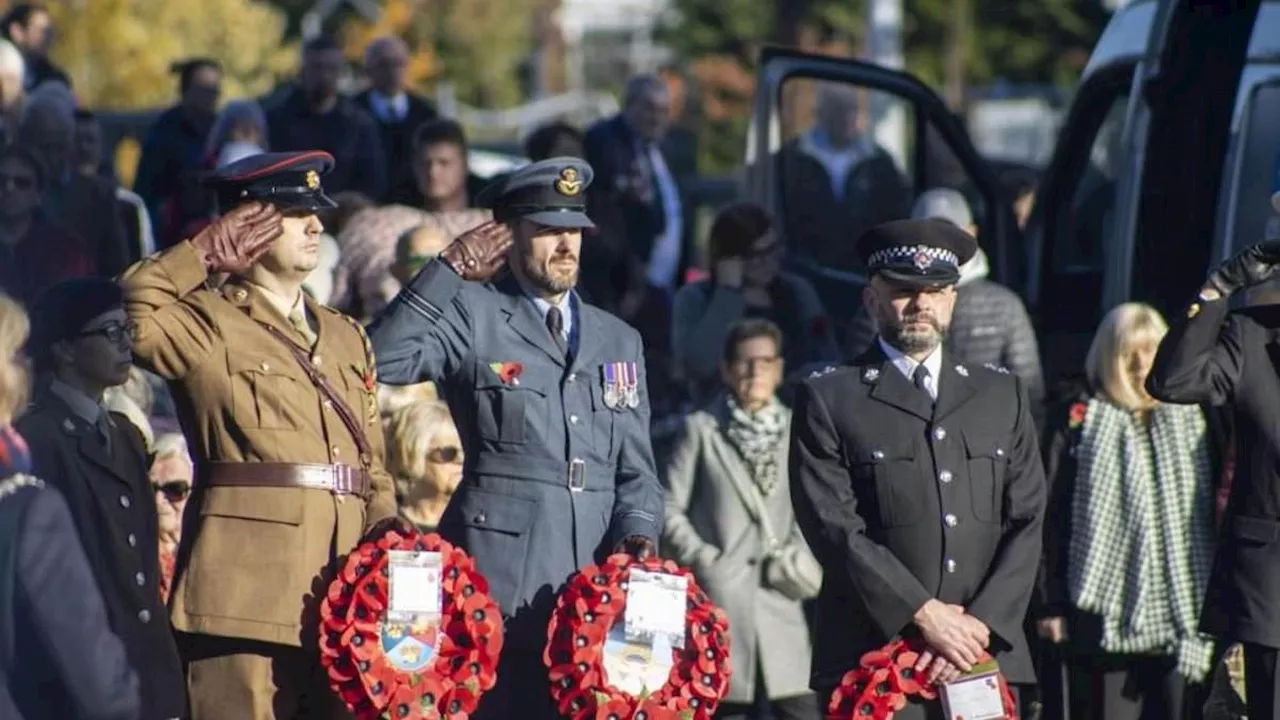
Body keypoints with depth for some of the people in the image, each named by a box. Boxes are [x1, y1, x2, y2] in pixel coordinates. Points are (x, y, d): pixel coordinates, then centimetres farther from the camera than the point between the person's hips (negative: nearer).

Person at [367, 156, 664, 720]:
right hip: (497, 585, -5)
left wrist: (636, 535, 1)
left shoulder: (619, 342, 22)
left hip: (594, 586, 5)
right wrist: (448, 274, -10)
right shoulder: (471, 316, 5)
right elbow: (380, 360, -13)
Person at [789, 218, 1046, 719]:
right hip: (872, 662, -3)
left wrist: (978, 626, -4)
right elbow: (834, 527, -4)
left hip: (984, 659, 3)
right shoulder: (828, 400, 6)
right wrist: (924, 615, -11)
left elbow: (1026, 523, 10)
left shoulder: (1004, 396, 17)